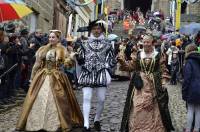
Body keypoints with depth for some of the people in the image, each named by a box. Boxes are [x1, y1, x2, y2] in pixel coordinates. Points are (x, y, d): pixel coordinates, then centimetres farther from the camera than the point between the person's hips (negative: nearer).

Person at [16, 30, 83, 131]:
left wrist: (71, 57, -34)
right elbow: (37, 64, 13)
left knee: (56, 100, -4)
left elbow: (67, 63, -13)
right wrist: (32, 77, 12)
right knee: (39, 100, 4)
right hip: (42, 77, 4)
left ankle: (56, 123, 9)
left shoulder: (62, 50, -1)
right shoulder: (43, 49, 11)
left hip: (56, 78, -4)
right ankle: (37, 122, 16)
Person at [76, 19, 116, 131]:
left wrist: (106, 66, -5)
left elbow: (113, 60, 9)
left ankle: (97, 120, 24)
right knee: (87, 98, -7)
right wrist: (78, 55, -8)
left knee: (101, 99, 2)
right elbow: (80, 59, 12)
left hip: (101, 74, 0)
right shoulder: (85, 43, 11)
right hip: (87, 74, 0)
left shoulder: (107, 44, 9)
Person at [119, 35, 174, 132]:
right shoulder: (137, 55, 4)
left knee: (154, 109, 6)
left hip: (154, 85, -1)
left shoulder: (158, 56, 0)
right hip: (140, 84, 1)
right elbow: (130, 66, 3)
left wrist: (163, 82, -7)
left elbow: (163, 71, 3)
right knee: (138, 109, -1)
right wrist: (122, 61, -12)